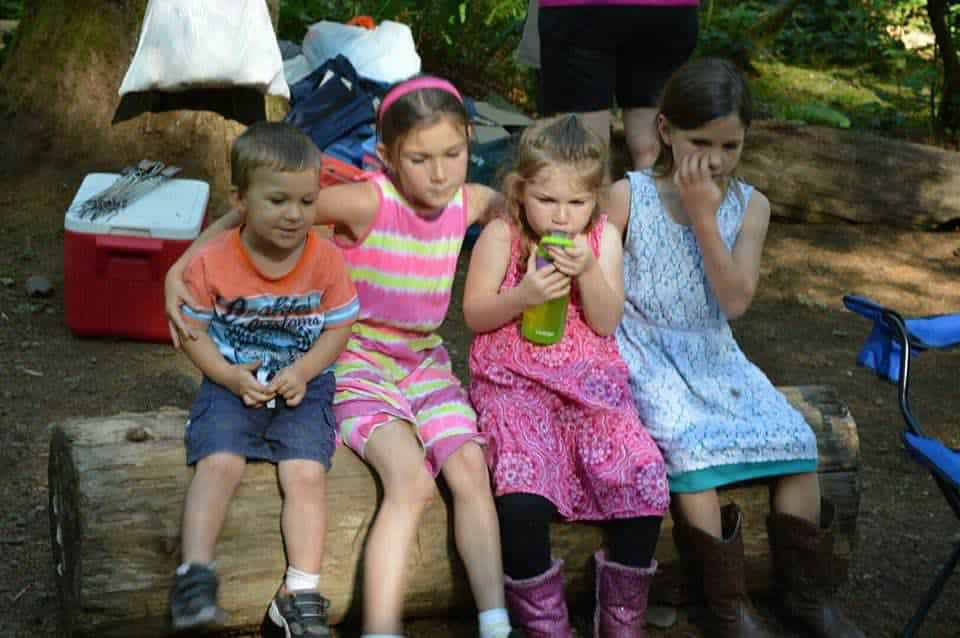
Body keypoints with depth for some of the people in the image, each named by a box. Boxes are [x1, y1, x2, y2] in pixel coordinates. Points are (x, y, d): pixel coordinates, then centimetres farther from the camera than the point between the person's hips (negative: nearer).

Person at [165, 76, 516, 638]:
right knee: (412, 481, -27)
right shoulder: (366, 202, -20)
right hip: (360, 364, -5)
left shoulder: (469, 202, -3)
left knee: (471, 468, -18)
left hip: (426, 361, 5)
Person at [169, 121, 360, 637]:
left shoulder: (326, 259, -6)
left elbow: (338, 328, 1)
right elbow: (194, 330, -1)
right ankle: (194, 577, -22)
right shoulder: (211, 262, -9)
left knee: (305, 474, -20)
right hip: (234, 382, 0)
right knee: (219, 462, -26)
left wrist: (303, 371, -15)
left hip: (303, 384, 0)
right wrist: (230, 376, -15)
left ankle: (301, 595, -12)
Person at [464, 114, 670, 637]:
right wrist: (522, 296, -17)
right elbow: (475, 316, 0)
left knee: (646, 477, -19)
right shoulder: (501, 236, -2)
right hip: (513, 383, -3)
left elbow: (607, 324, 1)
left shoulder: (603, 237, 5)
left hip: (589, 379, 3)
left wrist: (589, 272, -16)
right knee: (523, 494, -29)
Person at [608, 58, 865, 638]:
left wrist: (703, 216, -17)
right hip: (647, 355, -4)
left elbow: (736, 301, -11)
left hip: (713, 356, 4)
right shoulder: (628, 197, -7)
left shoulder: (749, 206, 1)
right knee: (694, 447, -28)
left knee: (796, 439, -12)